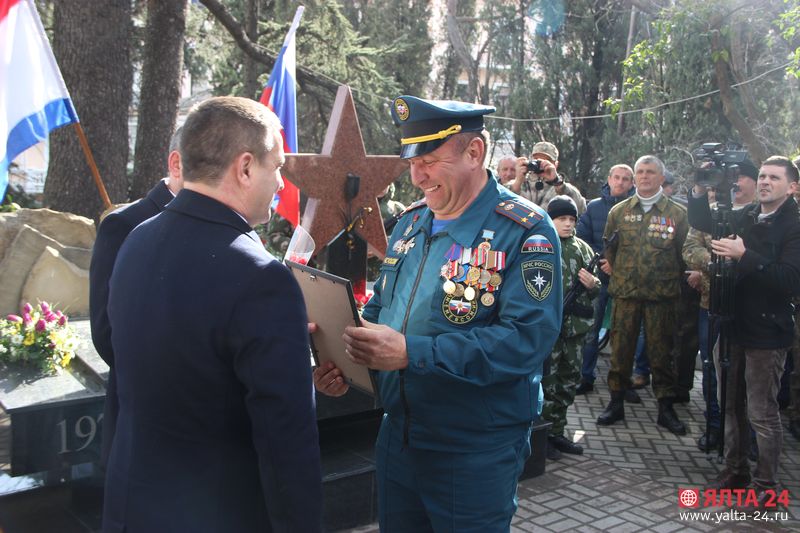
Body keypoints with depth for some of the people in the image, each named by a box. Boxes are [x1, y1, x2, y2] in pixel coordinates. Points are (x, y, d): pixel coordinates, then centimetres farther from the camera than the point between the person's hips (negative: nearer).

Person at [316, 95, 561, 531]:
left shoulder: (525, 232, -16)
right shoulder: (411, 221, 6)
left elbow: (528, 339, -26)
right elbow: (379, 307, 15)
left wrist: (411, 352, -32)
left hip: (476, 457, -6)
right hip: (397, 438, 6)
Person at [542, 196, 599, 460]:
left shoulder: (582, 248, 11)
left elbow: (596, 289, 17)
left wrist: (592, 284, -5)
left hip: (575, 325, 6)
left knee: (569, 379, 13)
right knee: (547, 381, -2)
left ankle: (557, 433, 26)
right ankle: (543, 436, 10)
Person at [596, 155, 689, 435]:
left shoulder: (677, 213, 3)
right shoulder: (619, 211, 8)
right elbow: (608, 246, 16)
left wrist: (673, 277, 2)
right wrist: (613, 269, 9)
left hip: (662, 295, -1)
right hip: (625, 293, 1)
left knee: (661, 350, 4)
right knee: (620, 348, 5)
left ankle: (666, 407, 16)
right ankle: (616, 403, 17)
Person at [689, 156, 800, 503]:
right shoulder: (744, 218, 9)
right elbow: (701, 222, 16)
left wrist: (745, 256, -27)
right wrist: (700, 190, 0)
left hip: (766, 333, -6)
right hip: (731, 325, 6)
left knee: (762, 413, 1)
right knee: (731, 406, 15)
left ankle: (766, 484, 16)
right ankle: (735, 470, 30)